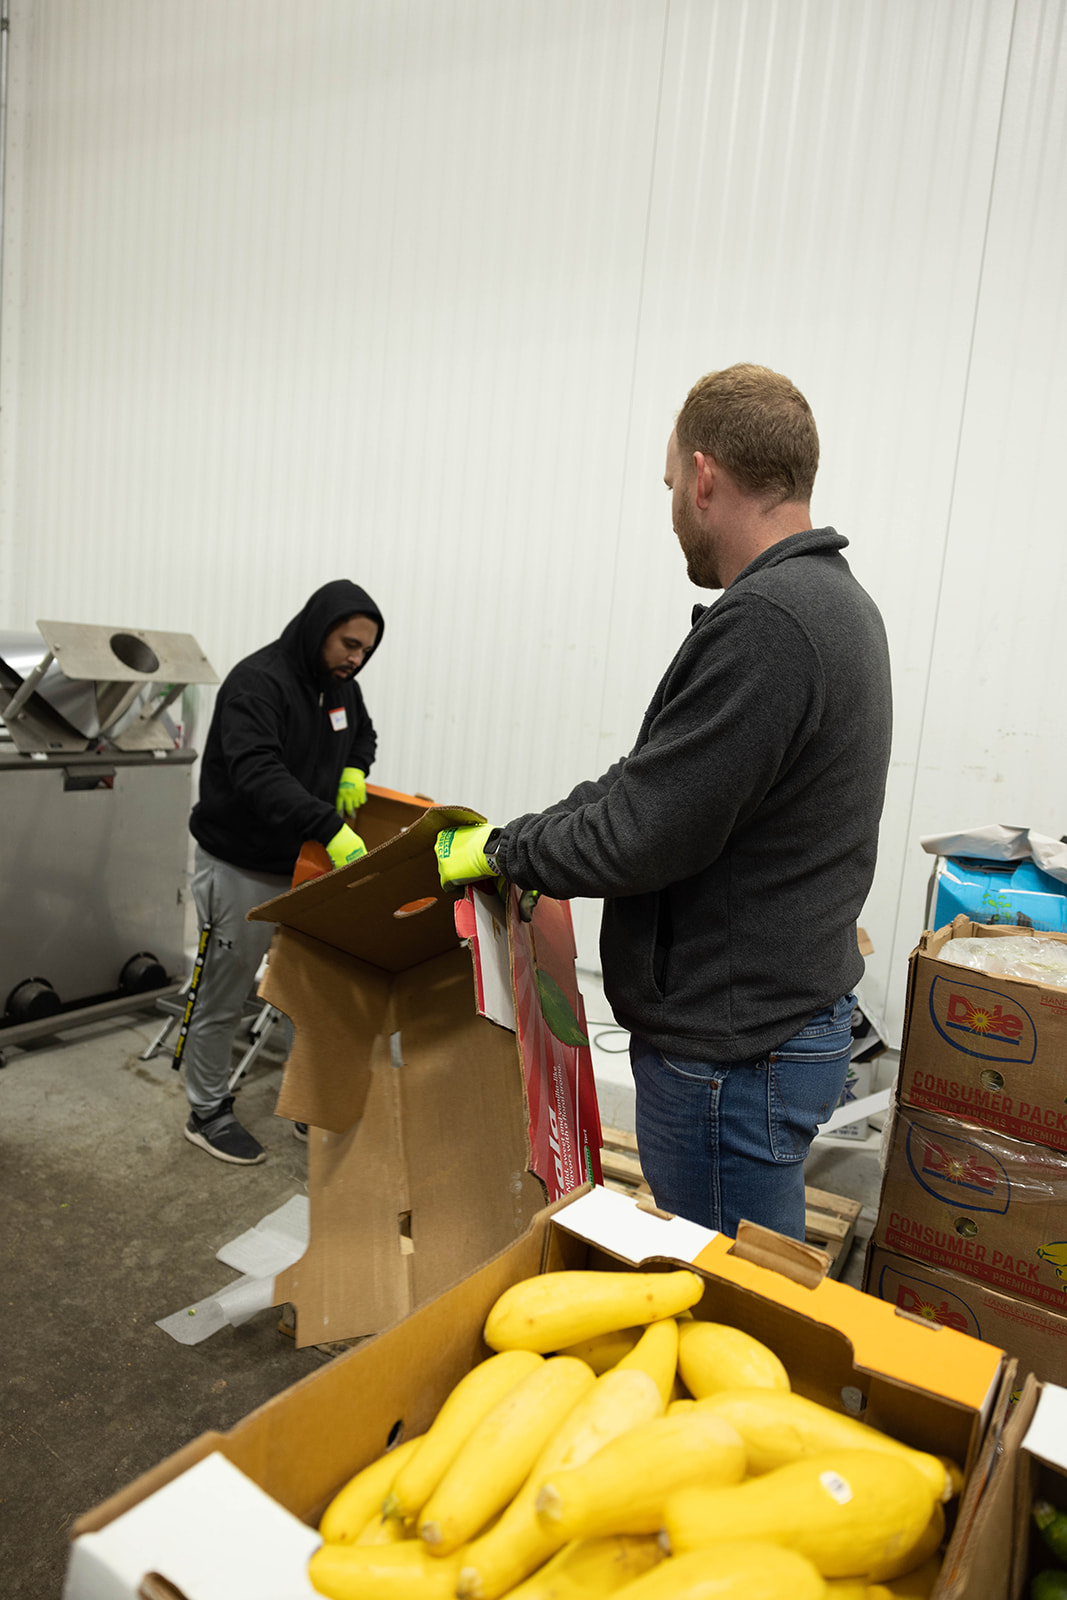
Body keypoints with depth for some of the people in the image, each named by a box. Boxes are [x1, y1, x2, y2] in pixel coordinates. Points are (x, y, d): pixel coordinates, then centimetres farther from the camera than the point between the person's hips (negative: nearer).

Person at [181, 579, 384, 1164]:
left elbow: (362, 733, 25)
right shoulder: (257, 682, -22)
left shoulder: (339, 684, 5)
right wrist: (330, 827, -45)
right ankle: (207, 1114, 27)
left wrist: (354, 770, 1)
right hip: (240, 870, -7)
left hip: (305, 866, 8)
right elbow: (257, 774, -35)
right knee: (221, 1001, 8)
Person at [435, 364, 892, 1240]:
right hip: (785, 1006, 10)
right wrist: (533, 838, 9)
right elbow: (657, 778, 12)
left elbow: (643, 837, -23)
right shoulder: (834, 598, 10)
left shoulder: (763, 623, -25)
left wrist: (499, 849, -6)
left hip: (732, 1051, -10)